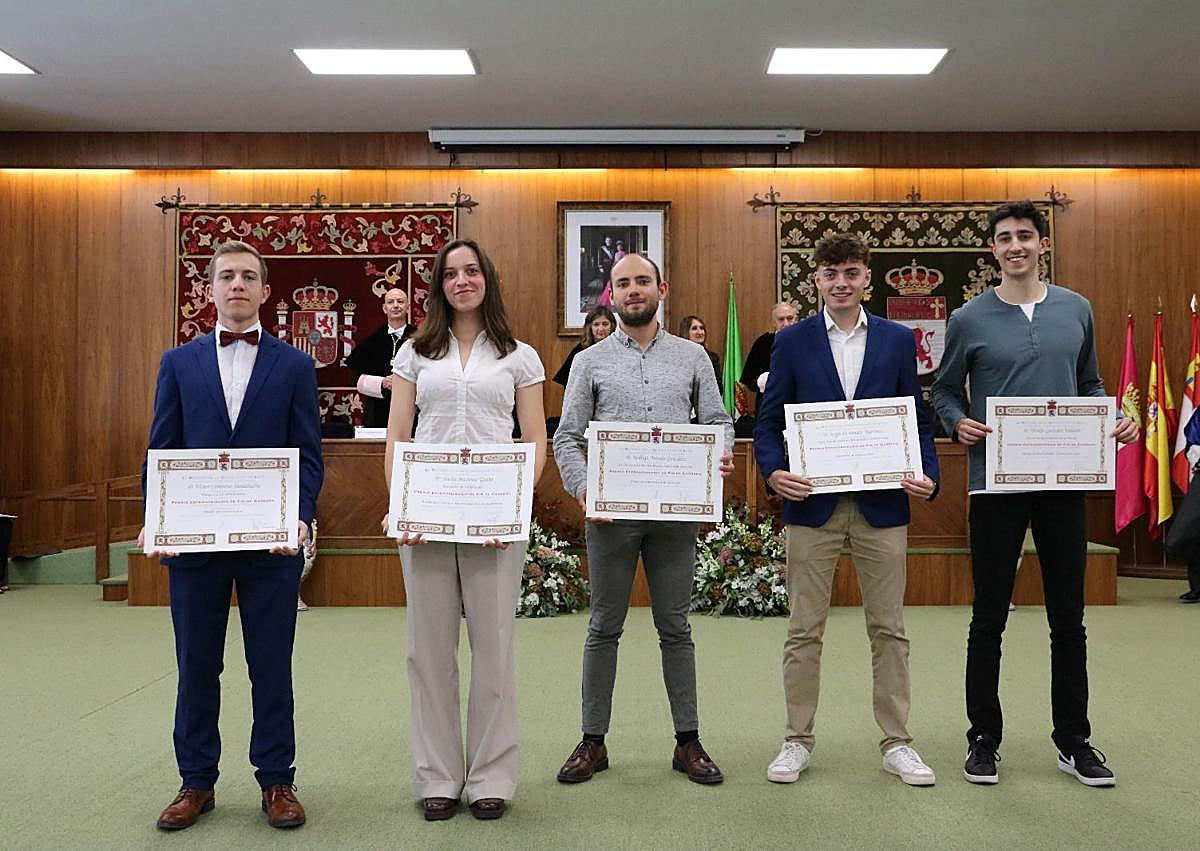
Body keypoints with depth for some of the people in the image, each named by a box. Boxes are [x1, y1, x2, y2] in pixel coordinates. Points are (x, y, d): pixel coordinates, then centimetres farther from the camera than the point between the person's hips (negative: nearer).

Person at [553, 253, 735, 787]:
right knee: (604, 627, 7)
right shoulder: (590, 362, 5)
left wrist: (722, 453, -11)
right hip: (610, 509, -1)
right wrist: (581, 487, -14)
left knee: (675, 627, 8)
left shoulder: (692, 357, 9)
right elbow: (567, 436, 2)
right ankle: (593, 741, 18)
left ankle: (687, 741, 18)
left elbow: (717, 419, 11)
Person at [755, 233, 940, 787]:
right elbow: (768, 419, 3)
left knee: (889, 629, 8)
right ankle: (798, 740, 19)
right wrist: (773, 471, -15)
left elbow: (918, 418, 8)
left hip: (882, 503, 1)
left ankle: (896, 743, 21)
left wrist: (928, 475, -8)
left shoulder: (898, 340, 7)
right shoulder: (792, 341, 4)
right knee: (804, 631, 6)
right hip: (812, 502, -1)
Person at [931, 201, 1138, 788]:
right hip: (995, 481, -2)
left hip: (1065, 480, 3)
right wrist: (958, 423, -14)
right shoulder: (970, 319, -1)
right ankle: (983, 738, 19)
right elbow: (944, 391, 6)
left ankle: (1074, 740, 24)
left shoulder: (1076, 310, 8)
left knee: (1068, 617, 10)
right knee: (989, 618, 5)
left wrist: (1114, 420, -2)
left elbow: (1090, 383, 17)